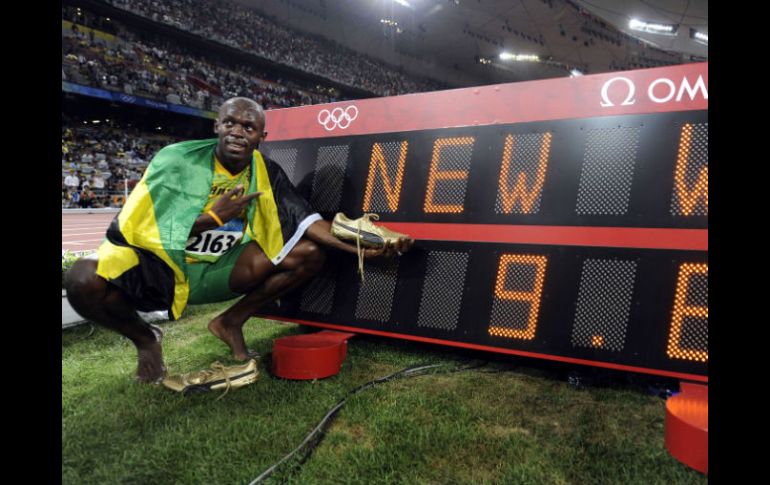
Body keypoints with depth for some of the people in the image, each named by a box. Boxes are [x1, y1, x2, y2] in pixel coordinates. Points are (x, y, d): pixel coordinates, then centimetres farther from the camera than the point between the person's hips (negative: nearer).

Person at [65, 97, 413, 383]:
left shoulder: (266, 173, -3)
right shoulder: (175, 162, -14)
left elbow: (305, 220, -9)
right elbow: (126, 231, -17)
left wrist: (362, 249, -24)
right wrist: (212, 218, -23)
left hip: (221, 269, 3)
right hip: (160, 265, -3)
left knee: (310, 254, -12)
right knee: (85, 279, -32)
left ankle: (231, 322, 5)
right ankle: (144, 339, 3)